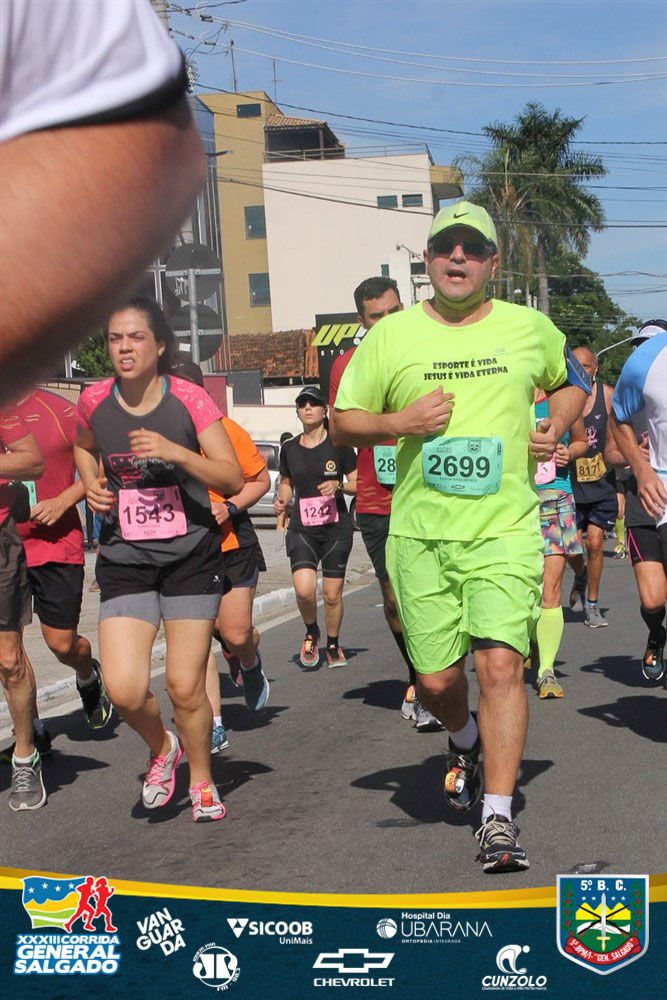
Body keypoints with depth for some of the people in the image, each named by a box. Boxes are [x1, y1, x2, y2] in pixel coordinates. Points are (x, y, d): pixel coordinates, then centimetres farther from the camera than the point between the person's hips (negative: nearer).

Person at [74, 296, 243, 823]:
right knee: (125, 690, -12)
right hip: (125, 561, 2)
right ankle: (162, 748, 23)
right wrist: (92, 484, 3)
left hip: (192, 556, -2)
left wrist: (177, 452, -24)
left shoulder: (189, 399, -9)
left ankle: (202, 781, 28)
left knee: (186, 687, 0)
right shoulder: (94, 400, -1)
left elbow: (234, 478, -10)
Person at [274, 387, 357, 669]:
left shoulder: (338, 445, 0)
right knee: (304, 589, -19)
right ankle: (311, 632, 10)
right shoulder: (289, 449, 8)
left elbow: (358, 484, 3)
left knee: (332, 594, 1)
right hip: (301, 529, 1)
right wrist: (282, 499, 1)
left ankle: (333, 645, 25)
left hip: (336, 529, -1)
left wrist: (338, 485, -16)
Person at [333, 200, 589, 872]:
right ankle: (466, 741, 42)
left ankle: (497, 820, -6)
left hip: (506, 531, -1)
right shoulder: (390, 336, 4)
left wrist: (558, 426, 5)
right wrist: (399, 422, -11)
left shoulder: (529, 328, 7)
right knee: (436, 681, 6)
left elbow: (571, 381, 26)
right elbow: (343, 422, 8)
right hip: (418, 535, 1)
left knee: (501, 666, -15)